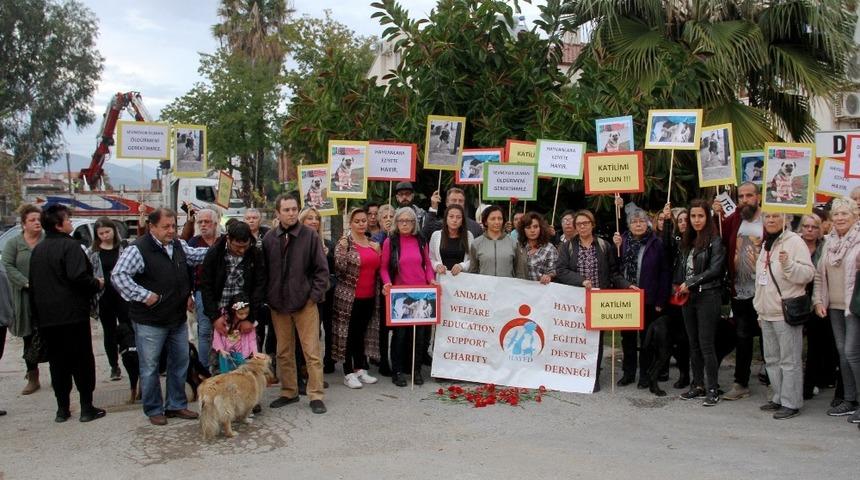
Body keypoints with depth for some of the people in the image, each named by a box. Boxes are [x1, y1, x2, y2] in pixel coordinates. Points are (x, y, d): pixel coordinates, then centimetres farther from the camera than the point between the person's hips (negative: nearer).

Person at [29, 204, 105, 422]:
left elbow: (33, 282, 15)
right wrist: (97, 284, -5)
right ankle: (87, 408, 6)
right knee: (82, 361, 3)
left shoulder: (38, 249, 11)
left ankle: (62, 408, 16)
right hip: (72, 314, -6)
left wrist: (38, 314, 21)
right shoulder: (70, 245, -13)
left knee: (57, 363, 12)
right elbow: (78, 276, -24)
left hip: (47, 316, 6)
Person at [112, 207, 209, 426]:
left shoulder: (179, 245, 6)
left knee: (180, 363, 15)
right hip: (150, 322, -7)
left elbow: (196, 255, 25)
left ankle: (177, 405, 29)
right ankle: (154, 410, 21)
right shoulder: (138, 249, -17)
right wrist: (144, 295, -23)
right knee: (150, 367, 6)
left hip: (178, 319, 7)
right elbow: (118, 275, -23)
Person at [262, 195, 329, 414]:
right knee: (284, 352, 12)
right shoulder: (269, 238, 3)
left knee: (312, 351, -1)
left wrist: (315, 295, -8)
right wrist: (268, 297, 5)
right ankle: (289, 392, 25)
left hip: (305, 303, -3)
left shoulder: (310, 236, -4)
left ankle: (316, 395, 6)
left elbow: (322, 269, -2)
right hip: (278, 304, 3)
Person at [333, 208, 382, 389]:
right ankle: (348, 373, 8)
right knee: (348, 333, 1)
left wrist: (378, 252, 4)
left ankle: (360, 369, 23)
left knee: (362, 333, 13)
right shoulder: (345, 242, -7)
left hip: (369, 297, 6)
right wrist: (342, 250, -27)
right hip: (349, 296, -6)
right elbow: (339, 269, -15)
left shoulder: (372, 243, 11)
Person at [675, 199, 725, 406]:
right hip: (688, 297, 7)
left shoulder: (714, 241, -7)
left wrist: (690, 283, -13)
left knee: (706, 344, -5)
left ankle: (712, 389, 3)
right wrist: (679, 285, 3)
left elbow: (714, 270, -14)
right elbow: (680, 266, 17)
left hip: (707, 297, -6)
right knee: (693, 344, 11)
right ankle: (698, 385, 19)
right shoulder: (687, 241, 13)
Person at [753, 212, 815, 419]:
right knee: (772, 359, 14)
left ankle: (791, 403, 2)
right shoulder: (766, 245, 18)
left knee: (789, 360, -4)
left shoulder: (794, 241, -8)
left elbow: (808, 273, -16)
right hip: (767, 313, 9)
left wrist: (789, 264, -34)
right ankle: (779, 397, 24)